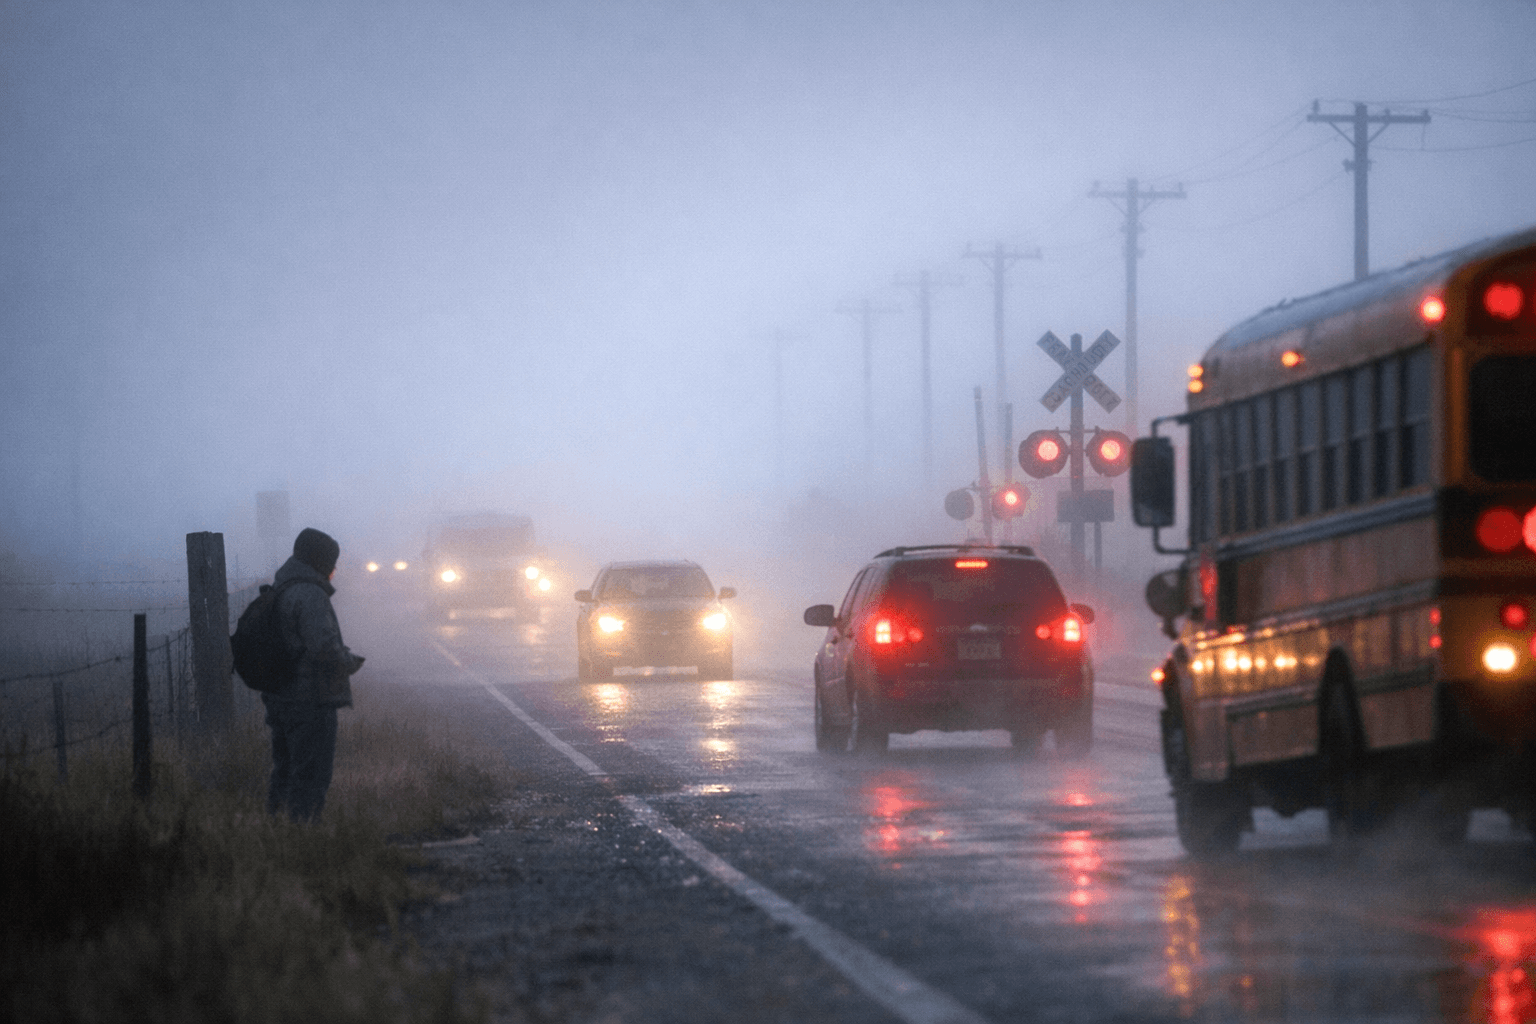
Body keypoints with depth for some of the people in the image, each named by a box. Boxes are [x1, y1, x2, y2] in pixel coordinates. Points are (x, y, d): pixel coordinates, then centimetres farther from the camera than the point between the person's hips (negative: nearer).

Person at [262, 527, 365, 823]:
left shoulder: (277, 594, 13)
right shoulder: (310, 596, -17)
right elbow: (324, 646, -26)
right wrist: (351, 662, -6)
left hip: (280, 701, 9)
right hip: (312, 703, -9)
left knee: (285, 773, 16)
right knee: (311, 778, -5)